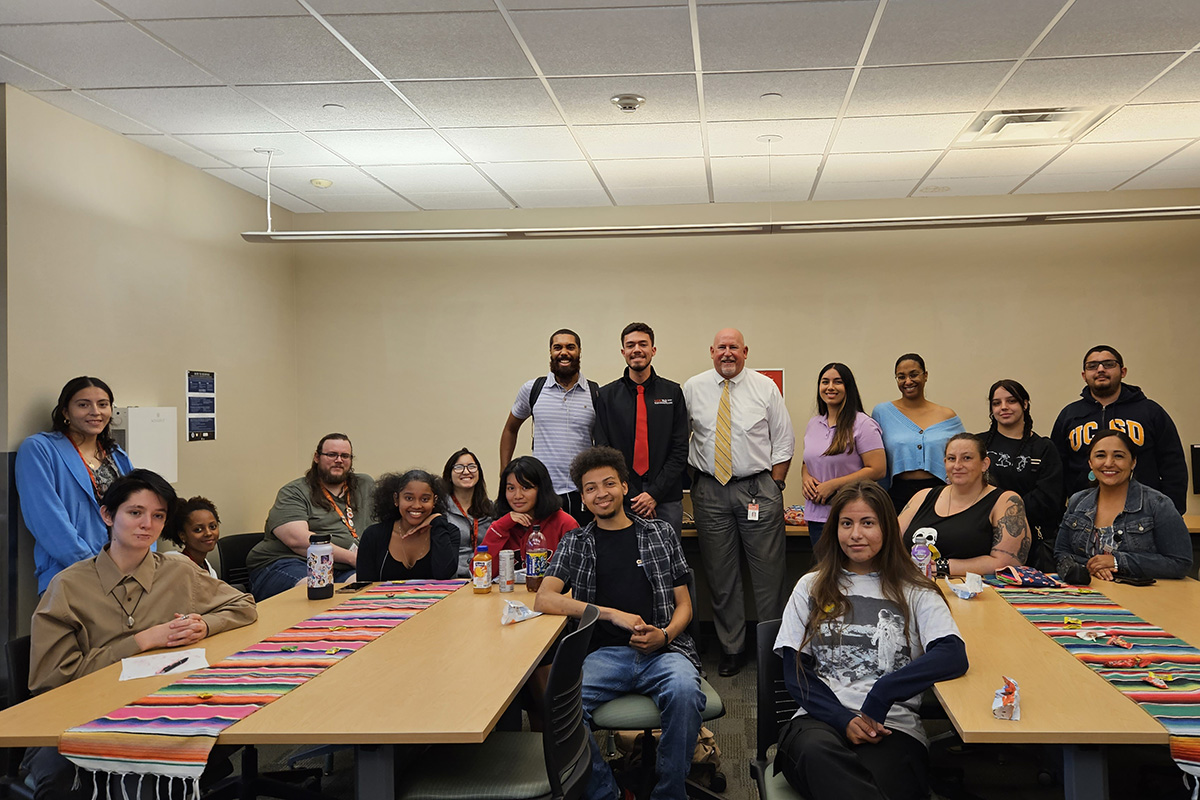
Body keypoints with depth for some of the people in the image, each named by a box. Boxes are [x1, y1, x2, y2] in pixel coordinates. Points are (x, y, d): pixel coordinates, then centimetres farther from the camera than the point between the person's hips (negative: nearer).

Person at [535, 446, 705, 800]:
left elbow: (684, 605, 16)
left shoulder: (659, 532, 16)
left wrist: (665, 635, -7)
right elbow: (544, 600, 0)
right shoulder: (576, 543, 15)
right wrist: (612, 613, -10)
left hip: (661, 649, 0)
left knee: (684, 691, -34)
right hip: (604, 653, 0)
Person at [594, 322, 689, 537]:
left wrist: (655, 493, -8)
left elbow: (680, 449, 1)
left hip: (666, 500, 0)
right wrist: (631, 498, -8)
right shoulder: (607, 396, 5)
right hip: (622, 501, 0)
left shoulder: (673, 392, 6)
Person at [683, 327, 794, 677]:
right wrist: (688, 481, 3)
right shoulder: (692, 389, 4)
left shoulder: (765, 387, 2)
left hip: (759, 487, -1)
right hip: (710, 491, 1)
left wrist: (772, 487, -1)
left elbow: (784, 442, 5)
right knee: (720, 573, 7)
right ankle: (730, 647, 19)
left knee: (769, 572, 0)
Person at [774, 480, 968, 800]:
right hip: (821, 718, 2)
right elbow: (795, 672, 10)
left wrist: (881, 694, -19)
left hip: (895, 726, -2)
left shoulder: (914, 593, 12)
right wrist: (844, 720, -9)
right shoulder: (811, 588, 17)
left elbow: (954, 656, -6)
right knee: (815, 750, -37)